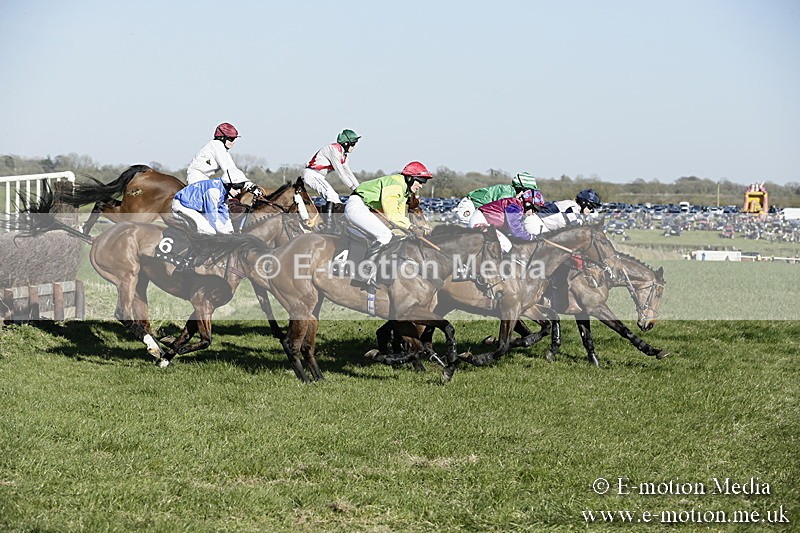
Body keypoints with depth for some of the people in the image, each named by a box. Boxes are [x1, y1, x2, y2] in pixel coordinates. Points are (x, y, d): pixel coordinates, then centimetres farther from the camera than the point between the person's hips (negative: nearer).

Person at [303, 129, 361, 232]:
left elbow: (347, 172, 18)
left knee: (336, 200, 9)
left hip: (318, 176, 11)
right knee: (332, 196, -24)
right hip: (311, 173, -11)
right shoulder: (334, 150, -18)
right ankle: (328, 227, -28)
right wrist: (353, 188, -16)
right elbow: (340, 172, -20)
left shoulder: (343, 154, 13)